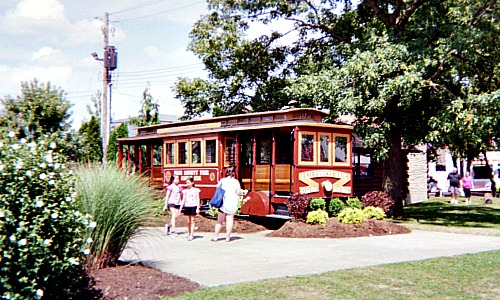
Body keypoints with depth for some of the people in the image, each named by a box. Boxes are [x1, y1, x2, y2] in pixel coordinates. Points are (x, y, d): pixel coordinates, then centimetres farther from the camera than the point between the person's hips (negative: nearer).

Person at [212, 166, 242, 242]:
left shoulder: (222, 180, -2)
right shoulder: (236, 181, -1)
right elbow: (238, 193, -2)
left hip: (223, 202, 0)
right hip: (233, 203, 0)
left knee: (220, 220, 8)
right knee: (230, 220, 5)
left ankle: (215, 237, 11)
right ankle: (227, 237, 5)